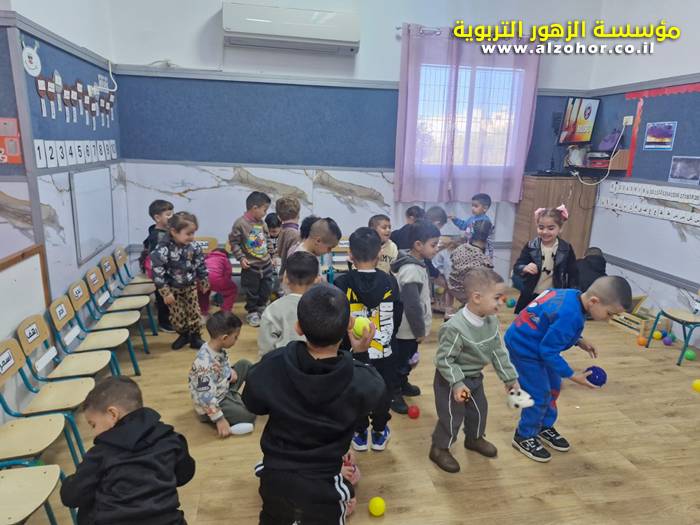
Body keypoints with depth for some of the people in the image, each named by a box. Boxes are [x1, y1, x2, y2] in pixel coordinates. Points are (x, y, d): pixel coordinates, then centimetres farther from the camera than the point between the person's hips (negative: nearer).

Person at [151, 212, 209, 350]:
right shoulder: (163, 249, -27)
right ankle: (183, 335, 30)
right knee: (177, 314, 6)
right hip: (173, 288, -3)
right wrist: (165, 292, -22)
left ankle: (195, 337, 23)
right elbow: (157, 272, -24)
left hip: (190, 286, 3)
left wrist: (204, 281, 10)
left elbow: (200, 264, 2)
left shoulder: (193, 246, -13)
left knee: (194, 312, 7)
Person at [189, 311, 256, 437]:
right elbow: (206, 397, -32)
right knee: (249, 416, -17)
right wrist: (219, 419, -26)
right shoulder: (205, 363, -35)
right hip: (211, 404, -9)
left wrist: (231, 373, -5)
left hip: (224, 390, 9)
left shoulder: (219, 349, -8)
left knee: (245, 365, 9)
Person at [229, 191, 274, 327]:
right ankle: (252, 312, 24)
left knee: (266, 289, 16)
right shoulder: (240, 223, -16)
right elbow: (233, 241, -12)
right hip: (250, 266, -6)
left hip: (266, 263, 6)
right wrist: (241, 258, -16)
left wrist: (270, 253, 13)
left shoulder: (262, 223, 2)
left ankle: (261, 308, 37)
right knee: (252, 291, 6)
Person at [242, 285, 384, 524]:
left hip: (274, 479, 3)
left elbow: (253, 405, -1)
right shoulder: (360, 382, -28)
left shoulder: (269, 368, -22)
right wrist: (360, 354, 6)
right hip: (321, 487, -2)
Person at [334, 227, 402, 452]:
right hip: (384, 352, 1)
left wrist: (341, 345, 6)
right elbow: (397, 318, -1)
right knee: (383, 393, 21)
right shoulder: (389, 282, -11)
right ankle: (379, 433, 37)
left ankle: (360, 434, 35)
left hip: (353, 352, -1)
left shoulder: (342, 283, -16)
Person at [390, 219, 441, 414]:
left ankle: (403, 384, 45)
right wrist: (420, 331, -15)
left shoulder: (415, 263, 3)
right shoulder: (412, 271, -29)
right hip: (408, 330, -9)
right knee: (400, 362, 9)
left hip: (410, 328, 9)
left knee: (407, 360, 26)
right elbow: (412, 306, -28)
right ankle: (394, 394, 26)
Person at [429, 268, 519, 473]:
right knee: (451, 416, 5)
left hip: (475, 377, 8)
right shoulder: (455, 328, -35)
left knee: (479, 409, 23)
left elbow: (498, 351, 0)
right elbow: (443, 359, -27)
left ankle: (474, 439, 49)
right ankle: (439, 449, 28)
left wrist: (510, 378, 4)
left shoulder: (491, 320, -11)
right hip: (451, 380, -8)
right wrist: (457, 383, -31)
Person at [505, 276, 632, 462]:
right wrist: (573, 376, -17)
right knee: (540, 394, -2)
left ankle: (545, 427, 38)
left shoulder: (573, 296, -6)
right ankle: (524, 437, 18)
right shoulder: (570, 315, -34)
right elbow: (548, 352, -26)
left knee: (553, 387, 18)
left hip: (537, 344, 10)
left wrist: (579, 341, 4)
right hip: (524, 347, -10)